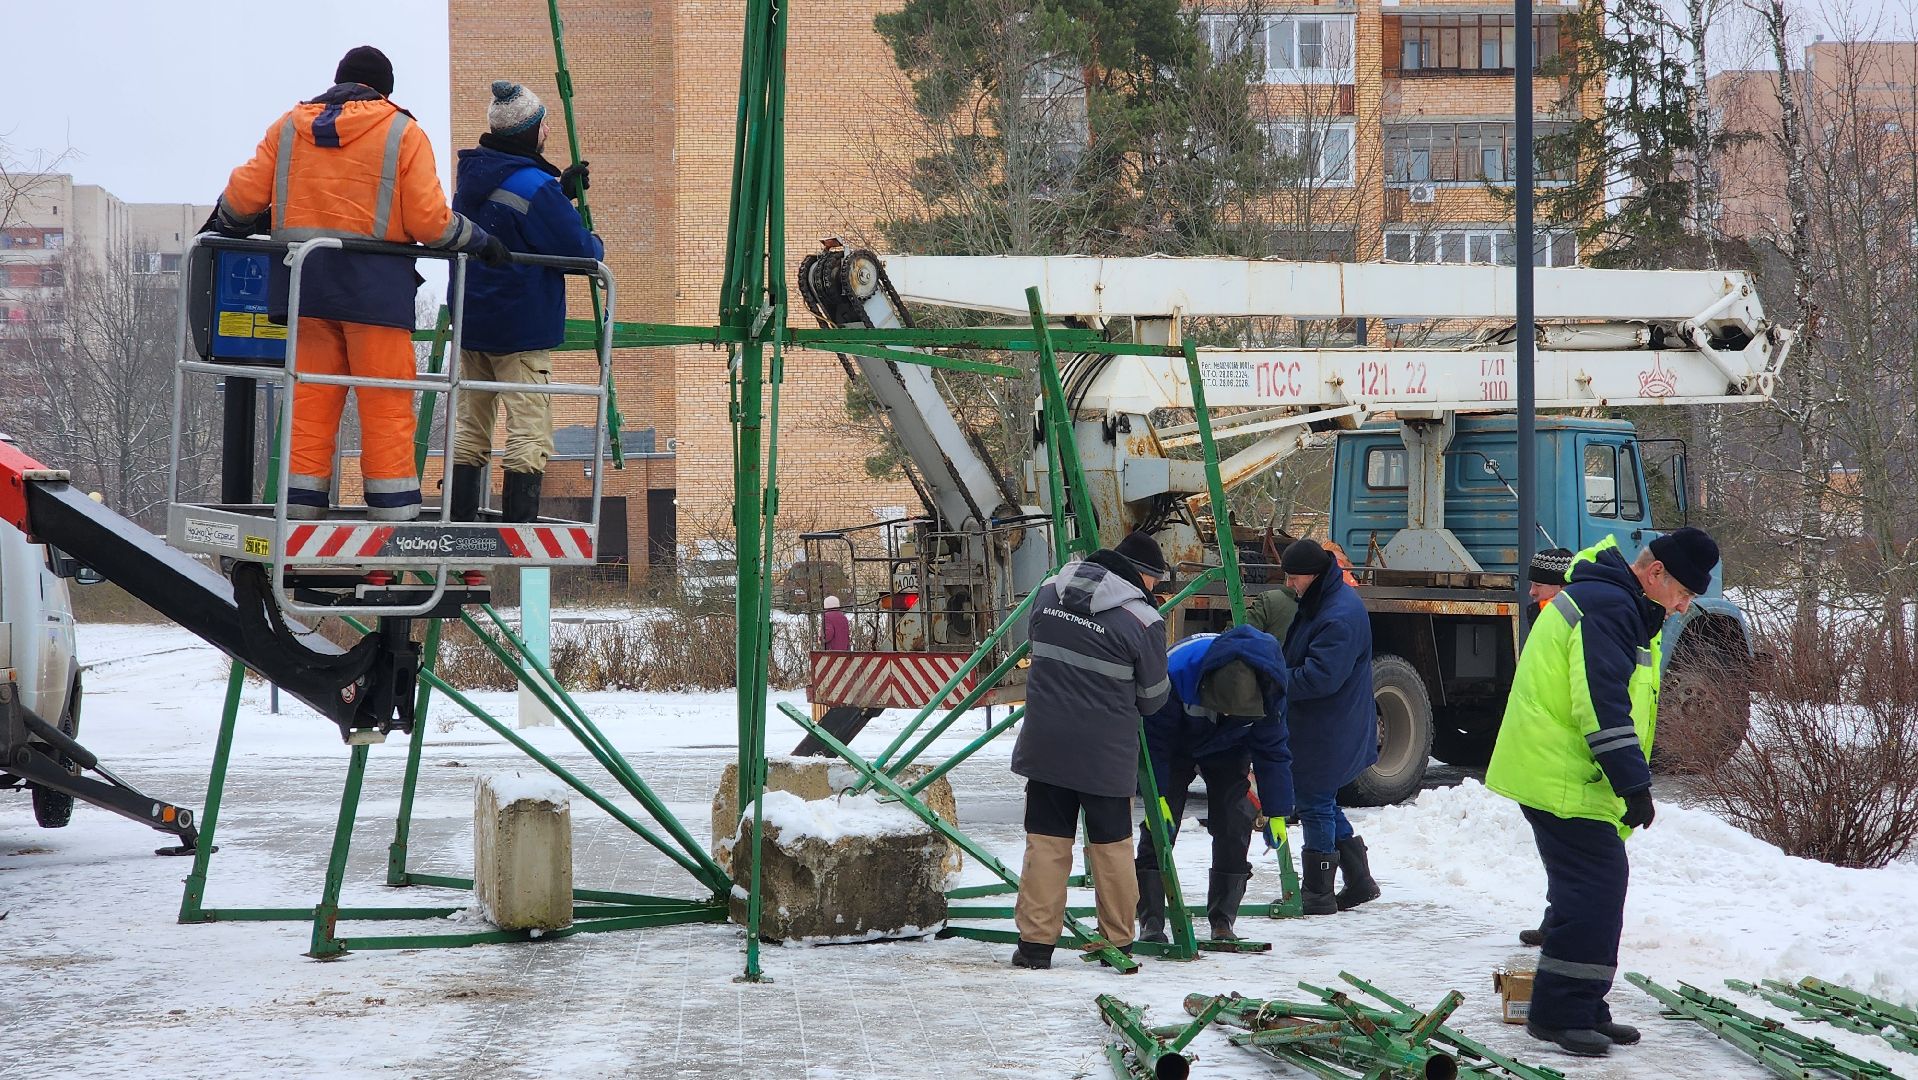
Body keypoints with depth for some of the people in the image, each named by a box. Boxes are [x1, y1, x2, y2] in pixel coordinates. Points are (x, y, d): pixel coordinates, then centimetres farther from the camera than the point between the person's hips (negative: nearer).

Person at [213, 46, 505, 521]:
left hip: (304, 285, 4)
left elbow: (243, 197, 9)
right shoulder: (403, 133, 1)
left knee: (309, 409, 8)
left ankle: (298, 519, 7)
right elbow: (429, 220, -6)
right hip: (375, 287, -4)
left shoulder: (288, 127, 11)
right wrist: (480, 242, 9)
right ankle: (394, 524, -2)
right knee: (387, 411, -1)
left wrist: (226, 227, 30)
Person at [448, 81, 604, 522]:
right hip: (522, 332, -8)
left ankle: (459, 528, 12)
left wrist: (561, 189, 15)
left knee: (468, 433, 12)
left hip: (469, 323, 8)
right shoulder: (533, 186, -18)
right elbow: (579, 250, -15)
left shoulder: (471, 173, 7)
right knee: (530, 438, -6)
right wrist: (597, 246, 7)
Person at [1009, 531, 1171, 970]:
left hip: (1044, 744, 4)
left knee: (1046, 840, 8)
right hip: (1107, 752, -3)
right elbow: (1153, 697, -2)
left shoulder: (1050, 591, 3)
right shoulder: (1143, 619, -12)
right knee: (1111, 844, 10)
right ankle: (1117, 942, 18)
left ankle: (1035, 941, 5)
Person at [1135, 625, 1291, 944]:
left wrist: (1276, 812, -13)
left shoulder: (1269, 687, -32)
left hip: (1227, 751, 2)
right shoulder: (1175, 670, -40)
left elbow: (1272, 750, -17)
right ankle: (1151, 922, -3)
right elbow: (1155, 741, -27)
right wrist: (1156, 798, -27)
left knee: (1234, 831, -8)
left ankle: (1222, 922, 3)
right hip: (1175, 747, -2)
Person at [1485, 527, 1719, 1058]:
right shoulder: (1606, 607, -18)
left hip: (1559, 776, 11)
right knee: (1594, 890, -11)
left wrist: (1630, 782, 23)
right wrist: (1634, 784, -23)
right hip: (1563, 781, -11)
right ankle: (1560, 1013, -7)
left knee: (1593, 889, 13)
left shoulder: (1620, 608, 18)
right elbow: (1602, 706, -24)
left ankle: (1582, 1010, 20)